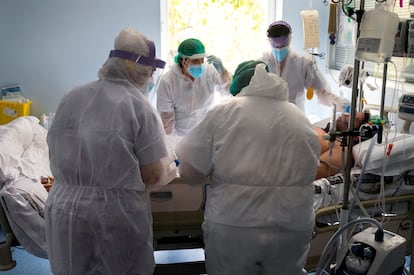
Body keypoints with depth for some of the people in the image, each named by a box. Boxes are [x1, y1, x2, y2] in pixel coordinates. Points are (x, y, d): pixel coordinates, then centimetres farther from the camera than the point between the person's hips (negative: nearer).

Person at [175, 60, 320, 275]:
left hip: (232, 227, -3)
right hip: (292, 228, 3)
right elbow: (308, 172, 11)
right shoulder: (302, 120, 8)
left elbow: (189, 173, -7)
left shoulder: (224, 112, -4)